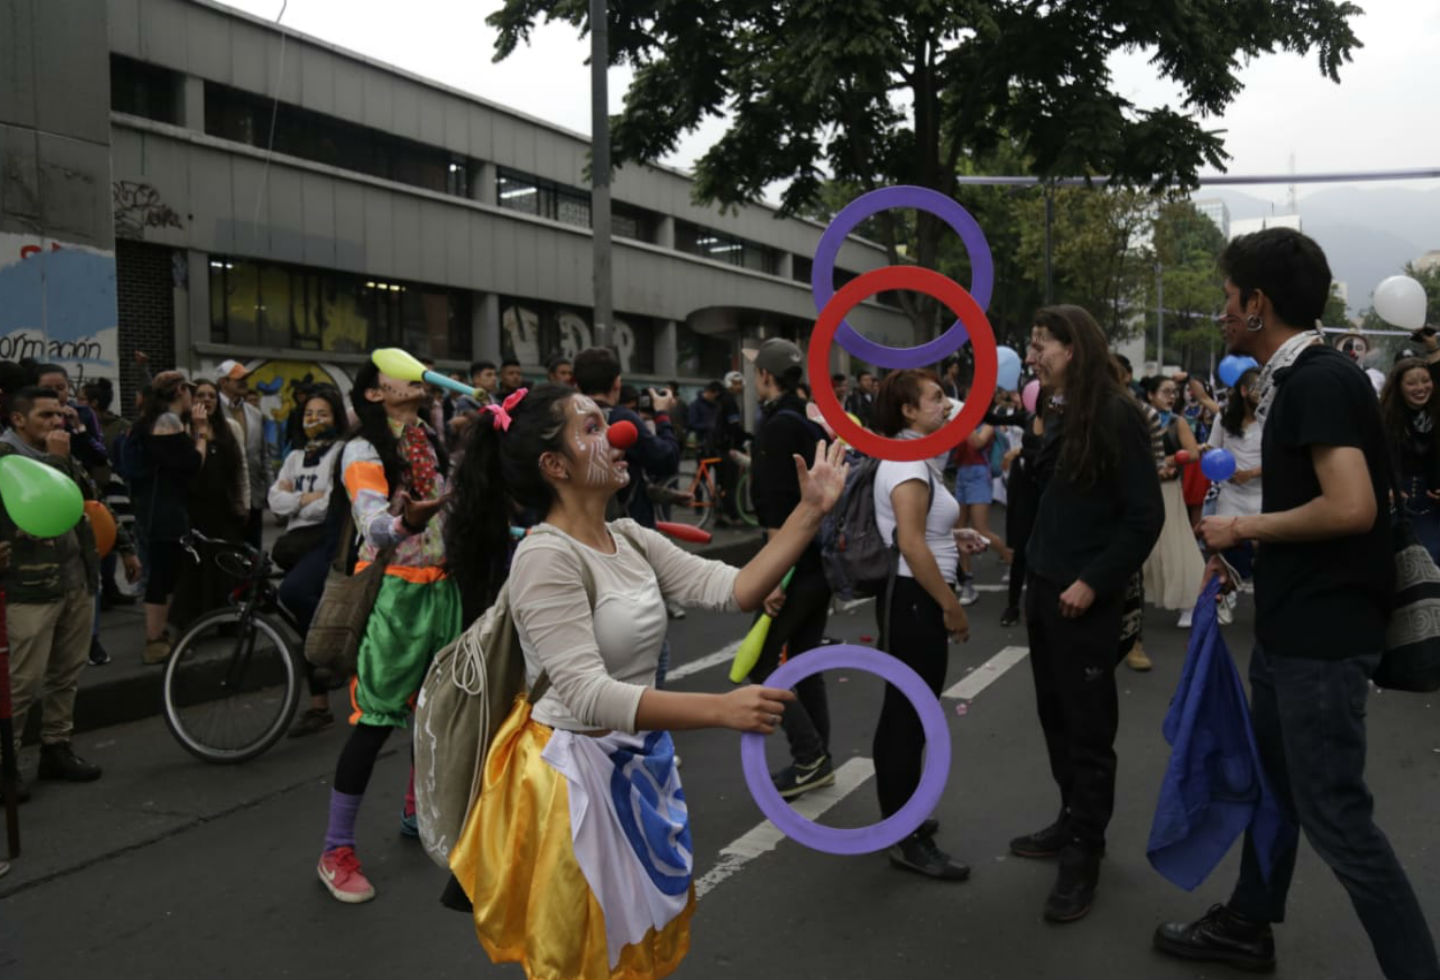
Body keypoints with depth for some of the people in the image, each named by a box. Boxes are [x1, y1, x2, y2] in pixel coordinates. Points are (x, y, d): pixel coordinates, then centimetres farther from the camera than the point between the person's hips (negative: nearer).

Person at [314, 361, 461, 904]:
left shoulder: (432, 441, 10)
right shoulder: (364, 450, -11)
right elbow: (374, 527, -27)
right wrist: (406, 521, -46)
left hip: (442, 588, 7)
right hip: (394, 591, -7)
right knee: (375, 721, -6)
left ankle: (417, 815, 35)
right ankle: (336, 850, 6)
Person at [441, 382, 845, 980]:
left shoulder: (631, 540, 2)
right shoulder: (546, 557, -22)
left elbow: (734, 590, -2)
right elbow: (589, 696, -29)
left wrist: (811, 513, -8)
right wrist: (721, 710, -36)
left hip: (639, 765, 8)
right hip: (577, 775, -8)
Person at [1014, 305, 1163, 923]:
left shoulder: (1115, 416, -13)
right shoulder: (1060, 415, 10)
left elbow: (1145, 516, -16)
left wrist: (1094, 582, -18)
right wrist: (1035, 576, 10)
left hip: (1084, 598, -7)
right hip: (1044, 589, 8)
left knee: (1087, 726, 3)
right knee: (1055, 716, 15)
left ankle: (1084, 852, 15)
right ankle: (1071, 821, 30)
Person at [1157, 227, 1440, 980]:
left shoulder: (1320, 380, -19)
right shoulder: (1295, 380, 10)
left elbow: (1351, 507, -29)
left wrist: (1243, 528, -16)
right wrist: (1246, 551, 12)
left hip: (1324, 633, -10)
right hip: (1291, 623, 10)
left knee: (1333, 813, -2)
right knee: (1274, 780, 20)